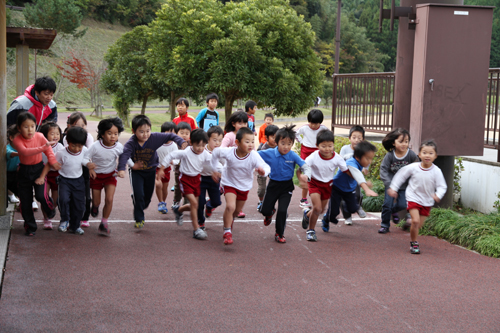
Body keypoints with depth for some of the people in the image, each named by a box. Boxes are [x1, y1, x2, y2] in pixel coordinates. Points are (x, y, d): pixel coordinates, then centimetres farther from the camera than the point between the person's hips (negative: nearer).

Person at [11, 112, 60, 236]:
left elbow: (49, 151, -4)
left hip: (38, 169, 0)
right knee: (25, 200, 6)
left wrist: (53, 162, -22)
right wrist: (43, 147, -43)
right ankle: (30, 226, 22)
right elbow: (25, 151, -34)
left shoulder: (40, 137, -10)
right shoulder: (17, 140, -17)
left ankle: (50, 209, 18)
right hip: (24, 171, 0)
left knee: (41, 195, -17)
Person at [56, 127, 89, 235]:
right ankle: (64, 220, -1)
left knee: (79, 204, 6)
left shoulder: (84, 151, -9)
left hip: (79, 181, 3)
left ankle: (74, 226, 26)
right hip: (65, 180, -3)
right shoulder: (61, 154, -19)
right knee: (64, 199, -26)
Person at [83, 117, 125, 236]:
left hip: (110, 175, 1)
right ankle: (95, 206, 51)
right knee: (96, 201, 10)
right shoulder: (95, 146, -25)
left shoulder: (119, 147, -17)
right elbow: (85, 158, -17)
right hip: (96, 175, -1)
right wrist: (88, 165, -37)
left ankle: (104, 224, 5)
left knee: (109, 199, -12)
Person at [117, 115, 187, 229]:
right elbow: (124, 154, -41)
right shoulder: (131, 143, -28)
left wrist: (181, 142, -33)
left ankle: (135, 199, 50)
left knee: (148, 196, 15)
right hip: (136, 171, -3)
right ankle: (139, 219, 6)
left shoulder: (154, 138, -24)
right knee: (139, 194, -13)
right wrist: (121, 169, -57)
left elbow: (170, 136, -18)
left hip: (151, 171, 3)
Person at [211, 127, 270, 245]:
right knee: (230, 206, -25)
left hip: (244, 186, 2)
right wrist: (214, 170, 0)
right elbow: (215, 152, -7)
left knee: (237, 211, 20)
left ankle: (228, 220, 54)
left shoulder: (254, 156, -29)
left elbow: (266, 166, -35)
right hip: (230, 183, -2)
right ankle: (227, 232, -8)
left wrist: (263, 171, -60)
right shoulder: (229, 152, -27)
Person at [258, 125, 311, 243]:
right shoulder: (269, 153, -12)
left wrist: (306, 176, -36)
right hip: (273, 185, 2)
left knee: (282, 210, -11)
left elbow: (306, 167, -16)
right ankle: (270, 213, 48)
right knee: (265, 210, 7)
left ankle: (279, 234, 12)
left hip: (287, 186, -1)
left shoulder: (293, 156, -15)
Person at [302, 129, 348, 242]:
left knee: (321, 210, 14)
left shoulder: (337, 158, -19)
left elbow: (346, 171, -10)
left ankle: (308, 214, 49)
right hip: (315, 183, -3)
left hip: (327, 184, 3)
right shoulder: (314, 157, -25)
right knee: (317, 208, -18)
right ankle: (310, 230, 4)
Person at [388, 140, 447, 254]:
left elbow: (442, 186, -9)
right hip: (413, 198, -2)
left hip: (427, 201, 2)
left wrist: (438, 195, -29)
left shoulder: (436, 171, -13)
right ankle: (414, 243, 1)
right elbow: (401, 176, 1)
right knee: (415, 221, -16)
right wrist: (393, 188, 5)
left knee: (419, 225, 7)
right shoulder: (413, 168, -13)